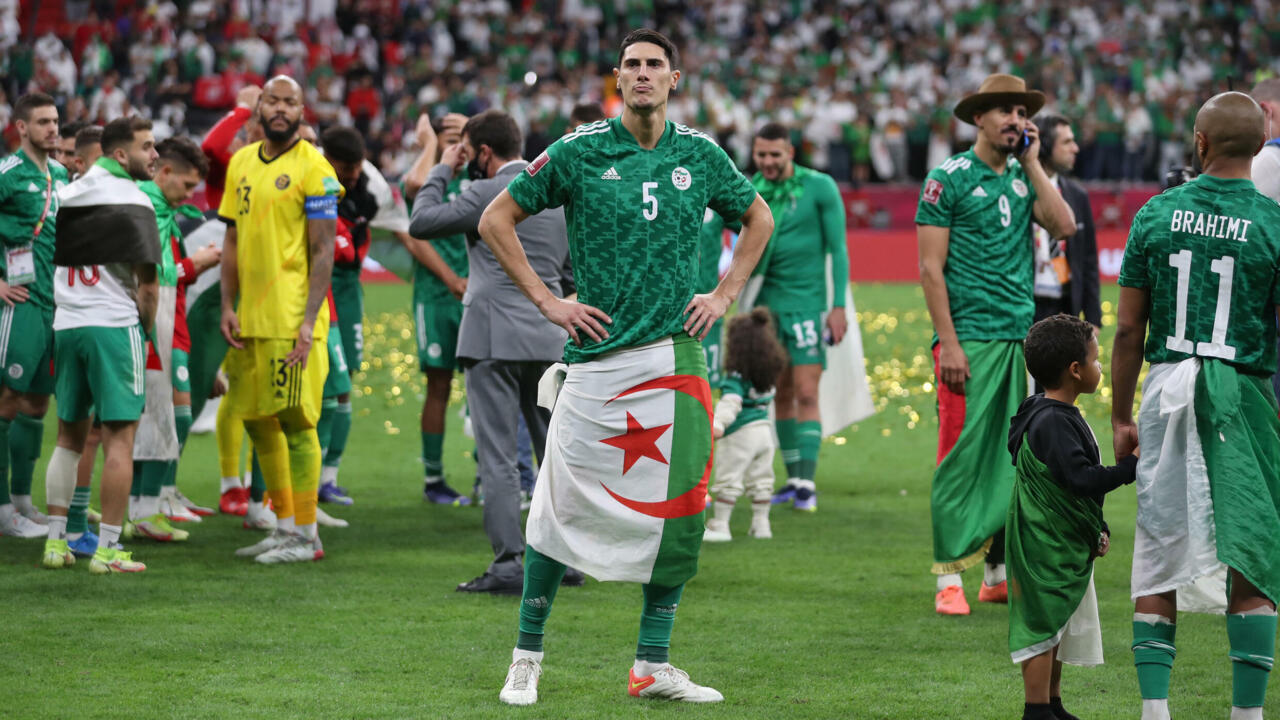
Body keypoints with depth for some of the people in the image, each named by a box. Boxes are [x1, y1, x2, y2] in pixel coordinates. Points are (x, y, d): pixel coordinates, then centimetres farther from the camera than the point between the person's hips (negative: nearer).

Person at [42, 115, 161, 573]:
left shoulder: (68, 195, 12)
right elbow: (146, 281, -13)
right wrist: (146, 326, 3)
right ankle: (108, 549, -7)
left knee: (69, 436, 14)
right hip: (113, 326, -7)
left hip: (66, 324, 7)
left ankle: (55, 541, 13)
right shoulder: (133, 202, -9)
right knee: (119, 437, -4)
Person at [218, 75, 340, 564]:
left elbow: (323, 251, -10)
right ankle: (285, 525, 21)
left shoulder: (313, 168, -7)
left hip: (293, 319, -7)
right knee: (258, 422, 11)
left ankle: (305, 536, -2)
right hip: (250, 320, 7)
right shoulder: (242, 163, 13)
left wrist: (309, 321, -16)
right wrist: (227, 306, 8)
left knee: (295, 421, -7)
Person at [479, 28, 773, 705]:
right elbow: (496, 220, 4)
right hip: (597, 355, -3)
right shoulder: (579, 151, -1)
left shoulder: (699, 155, 8)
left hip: (677, 355, 3)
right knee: (561, 508, -2)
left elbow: (758, 218, 25)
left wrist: (724, 295, 14)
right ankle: (527, 657, 10)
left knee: (679, 511, 1)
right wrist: (547, 301, -1)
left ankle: (652, 667, 10)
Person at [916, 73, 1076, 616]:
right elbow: (930, 267, -6)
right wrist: (948, 342, -13)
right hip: (971, 337, -6)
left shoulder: (1024, 177, 15)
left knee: (1010, 456, 7)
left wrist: (1032, 162, 1)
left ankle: (999, 572, 14)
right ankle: (950, 577, -5)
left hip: (1022, 336, 6)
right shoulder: (949, 179, -2)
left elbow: (1064, 226, -1)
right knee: (962, 456, -7)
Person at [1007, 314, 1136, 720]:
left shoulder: (1066, 418, 14)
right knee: (1043, 625, -7)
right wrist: (1131, 467, -22)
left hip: (1068, 546, 11)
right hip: (1046, 546, -11)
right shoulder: (1052, 423, -21)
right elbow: (1081, 478, -28)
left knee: (1056, 625, 17)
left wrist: (1097, 529, 15)